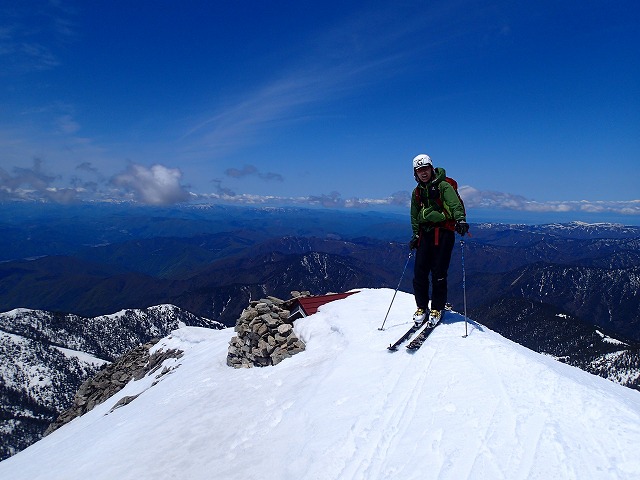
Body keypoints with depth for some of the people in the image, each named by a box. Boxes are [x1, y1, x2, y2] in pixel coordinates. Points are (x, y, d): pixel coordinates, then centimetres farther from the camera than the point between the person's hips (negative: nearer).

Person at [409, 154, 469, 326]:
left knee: (438, 272, -5)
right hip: (425, 232, 5)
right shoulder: (417, 192, 16)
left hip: (443, 231, -5)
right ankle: (422, 307, 14)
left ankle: (437, 308, 10)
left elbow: (455, 204, -18)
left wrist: (460, 220, -36)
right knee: (419, 271, -1)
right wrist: (415, 235, 15)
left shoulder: (443, 186, -3)